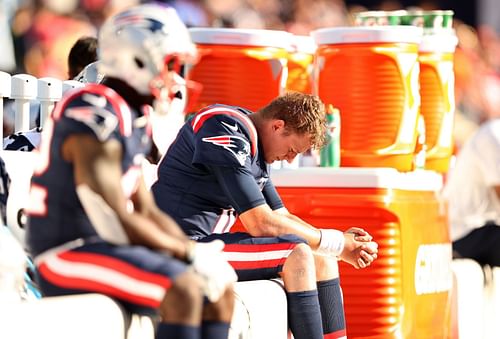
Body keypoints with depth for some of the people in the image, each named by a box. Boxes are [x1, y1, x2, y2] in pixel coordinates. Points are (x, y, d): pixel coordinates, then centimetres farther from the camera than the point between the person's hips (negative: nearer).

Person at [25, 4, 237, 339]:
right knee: (184, 289, -28)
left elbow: (146, 211, 15)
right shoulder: (97, 115, -18)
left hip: (105, 245, 10)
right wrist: (190, 253, -15)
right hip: (69, 252, -10)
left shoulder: (134, 117, 15)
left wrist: (196, 250, -1)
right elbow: (116, 221, -22)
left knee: (220, 290, 5)